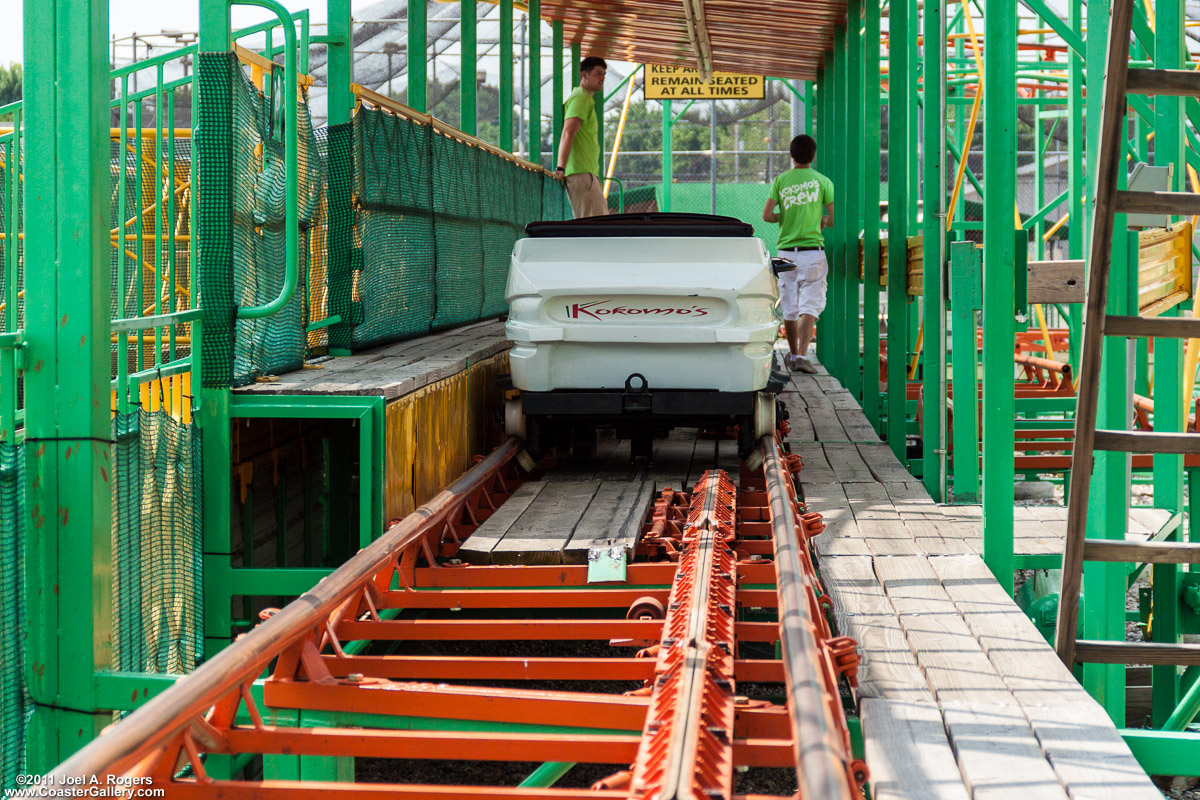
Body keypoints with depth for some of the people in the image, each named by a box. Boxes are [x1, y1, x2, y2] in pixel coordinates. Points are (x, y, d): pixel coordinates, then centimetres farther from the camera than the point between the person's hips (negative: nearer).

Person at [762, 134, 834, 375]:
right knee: (809, 306, -5)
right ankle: (802, 356, -19)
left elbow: (767, 215, -4)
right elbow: (834, 218, -5)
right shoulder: (822, 181, -1)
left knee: (789, 307, 13)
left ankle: (793, 355, 26)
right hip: (813, 250, -2)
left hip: (786, 250, 2)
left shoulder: (781, 181, 3)